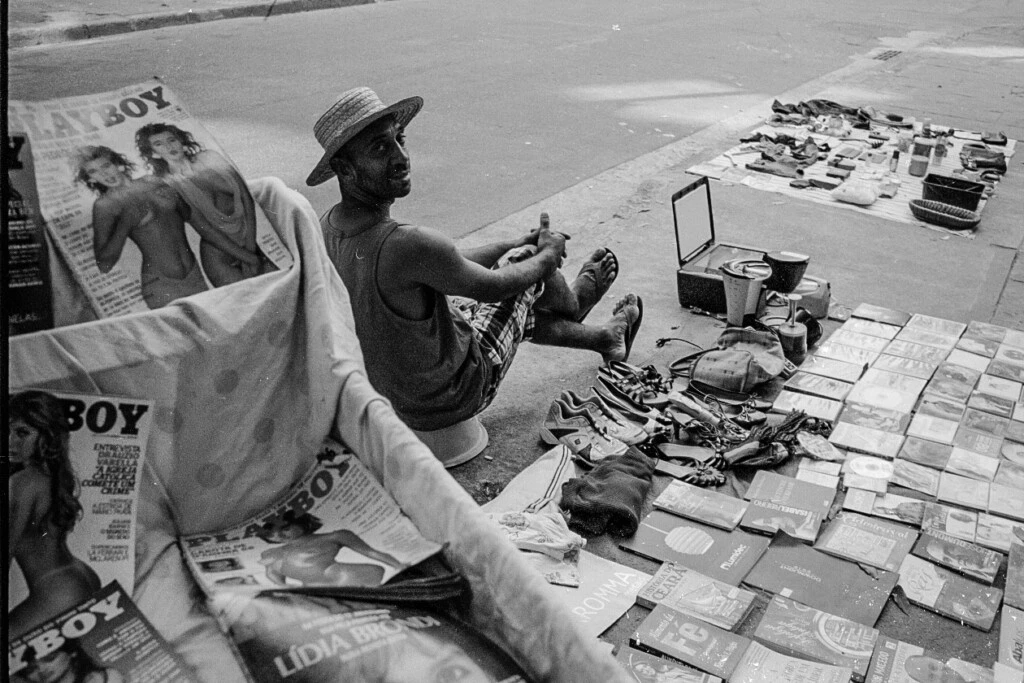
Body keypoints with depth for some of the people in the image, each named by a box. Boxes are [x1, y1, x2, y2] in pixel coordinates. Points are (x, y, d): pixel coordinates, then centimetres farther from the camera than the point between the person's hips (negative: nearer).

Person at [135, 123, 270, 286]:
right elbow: (205, 229, -9)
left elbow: (245, 197, -3)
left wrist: (251, 246, -14)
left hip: (254, 237, 2)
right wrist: (247, 257, -15)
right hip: (218, 252, -2)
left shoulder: (208, 158, 4)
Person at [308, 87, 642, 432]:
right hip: (450, 400, -7)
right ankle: (575, 297, 42)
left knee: (514, 304, 26)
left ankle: (605, 336, 50)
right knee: (525, 259, 6)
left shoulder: (327, 228, -7)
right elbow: (495, 285, -18)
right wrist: (548, 254, 3)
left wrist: (515, 244, 13)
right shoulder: (408, 245, -36)